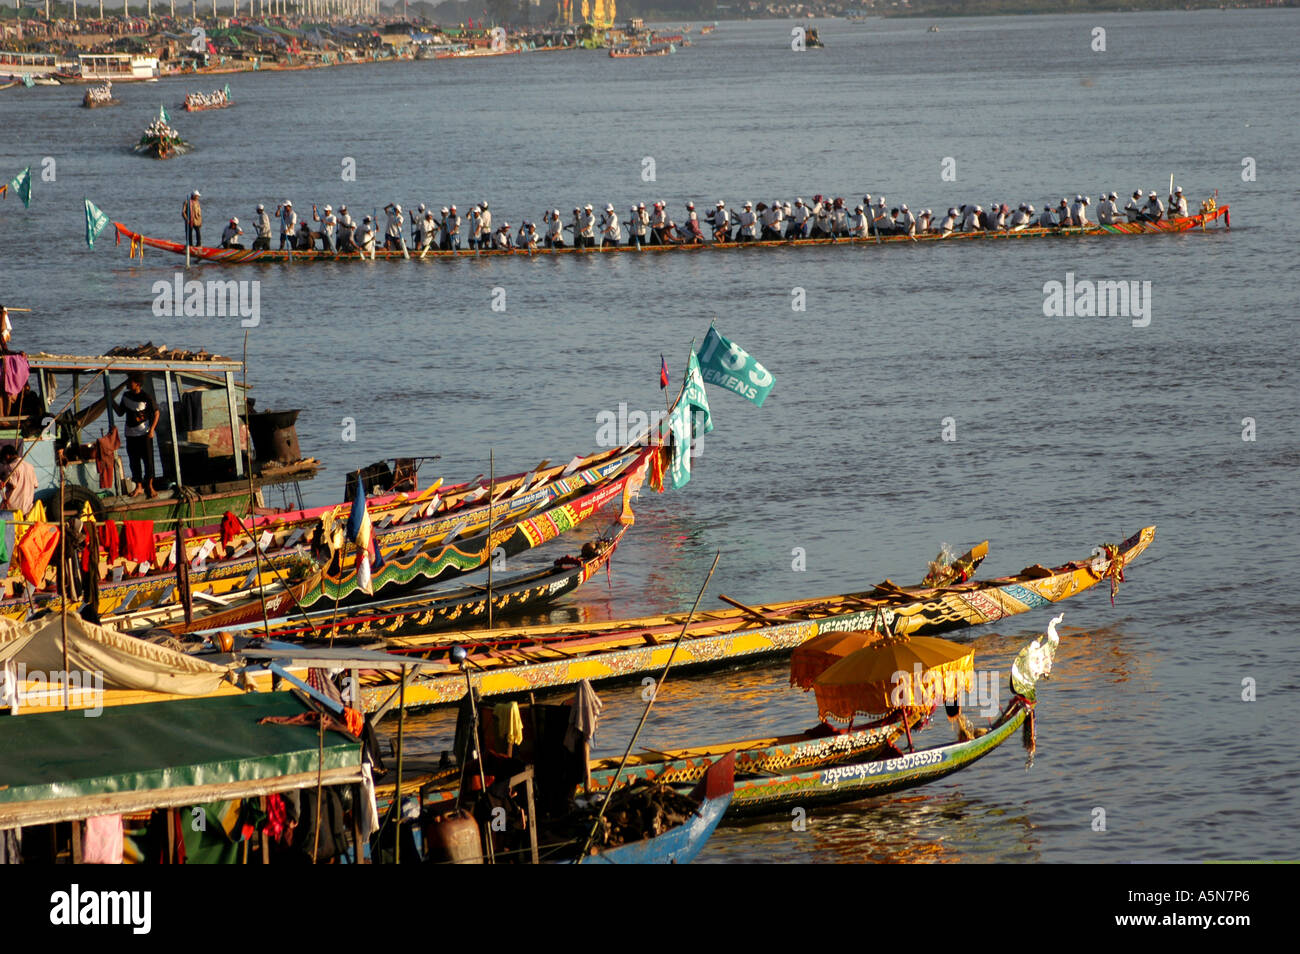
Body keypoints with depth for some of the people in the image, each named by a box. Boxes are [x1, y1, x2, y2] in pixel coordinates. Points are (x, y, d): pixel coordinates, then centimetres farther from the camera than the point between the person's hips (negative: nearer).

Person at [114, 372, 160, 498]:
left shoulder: (146, 397, -12)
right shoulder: (126, 395, 6)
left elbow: (156, 413, -5)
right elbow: (120, 412, 15)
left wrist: (152, 429, -12)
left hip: (144, 434, -5)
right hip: (130, 435, 5)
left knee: (148, 460, -3)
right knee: (134, 462, 7)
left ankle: (149, 485, 9)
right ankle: (139, 487, 16)